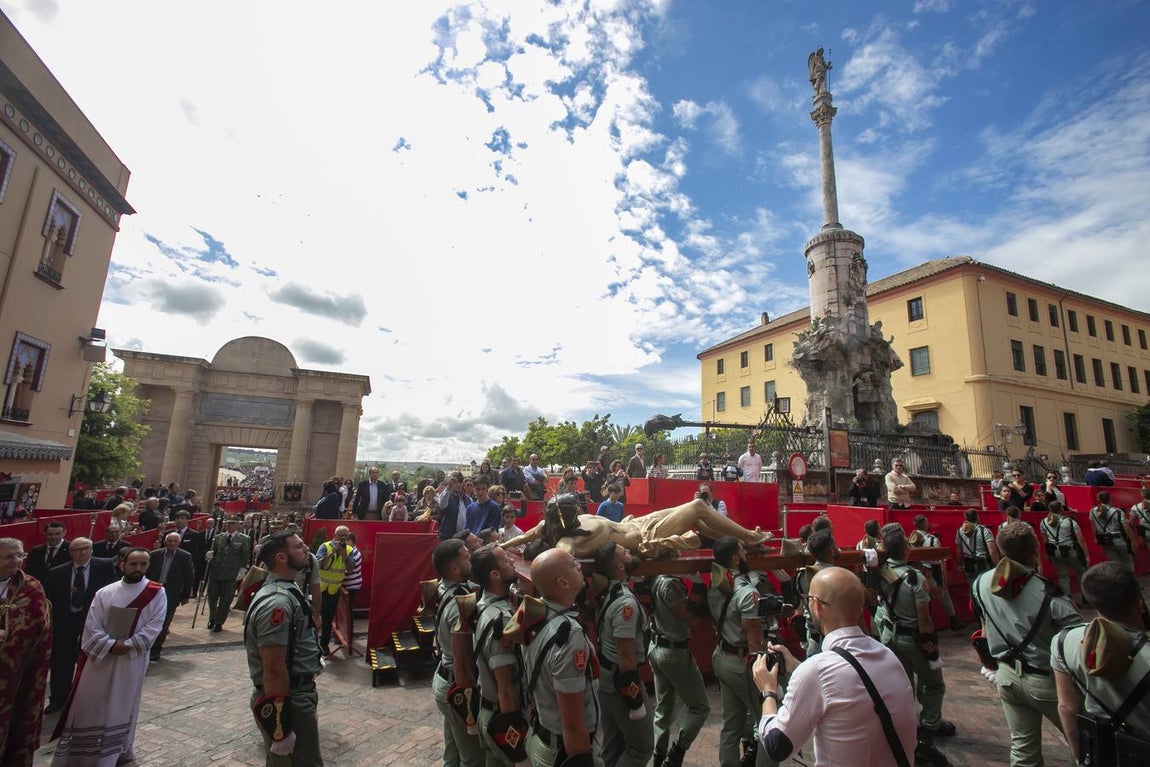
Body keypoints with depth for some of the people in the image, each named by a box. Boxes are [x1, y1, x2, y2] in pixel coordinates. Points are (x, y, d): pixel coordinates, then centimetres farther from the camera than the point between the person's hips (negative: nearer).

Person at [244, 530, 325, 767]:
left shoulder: (285, 590, 5)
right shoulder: (277, 602, -27)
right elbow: (274, 671, -26)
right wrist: (280, 728, -22)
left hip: (297, 694, 10)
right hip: (287, 701, -10)